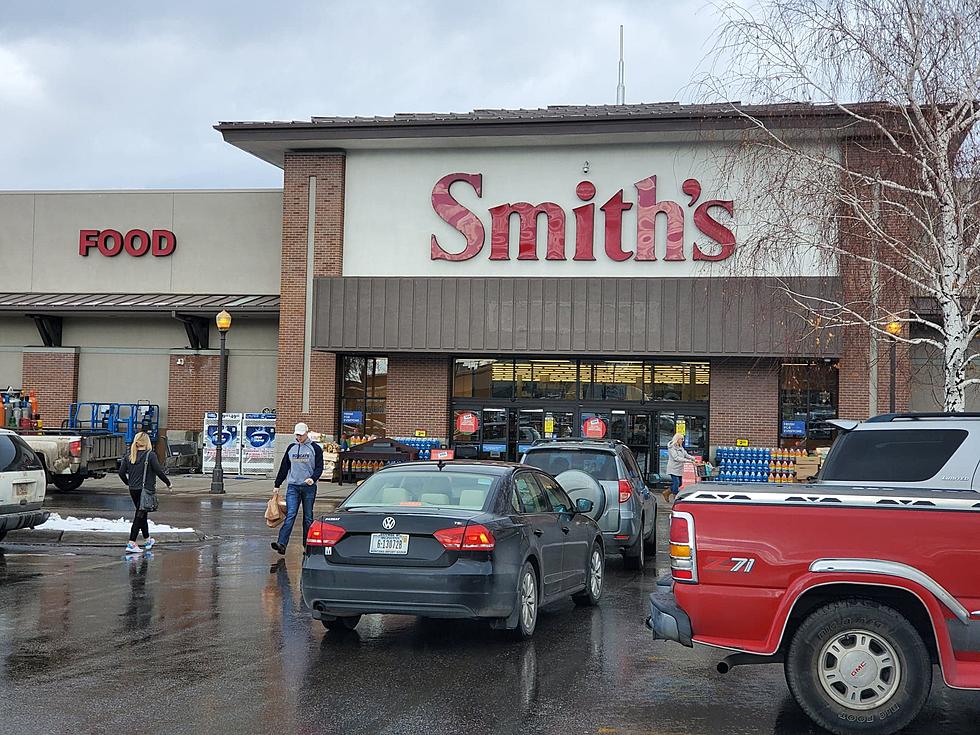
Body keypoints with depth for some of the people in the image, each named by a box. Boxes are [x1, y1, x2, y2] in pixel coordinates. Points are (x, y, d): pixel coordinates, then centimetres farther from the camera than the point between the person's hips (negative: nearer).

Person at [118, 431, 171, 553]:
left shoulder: (129, 456, 3)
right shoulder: (150, 455, -12)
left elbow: (121, 472, 3)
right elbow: (159, 471, -13)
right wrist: (167, 482, 1)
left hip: (133, 490, 6)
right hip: (146, 489, -6)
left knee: (142, 514, 20)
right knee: (139, 516, -4)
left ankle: (147, 540, 34)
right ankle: (131, 544, -11)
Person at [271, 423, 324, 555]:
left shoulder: (315, 448, 3)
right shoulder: (291, 448, 13)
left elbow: (319, 467, -2)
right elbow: (284, 467, 17)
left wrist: (313, 478, -21)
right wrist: (277, 485, 16)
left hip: (309, 487, -2)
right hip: (293, 486, 2)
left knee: (308, 518, 5)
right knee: (290, 515, -11)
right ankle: (281, 544, -21)